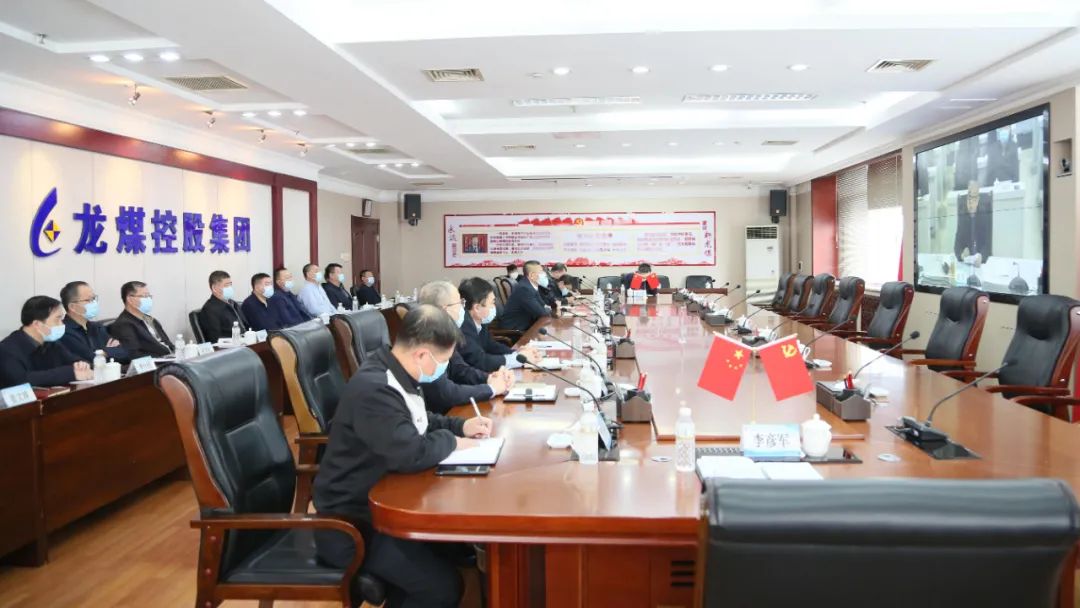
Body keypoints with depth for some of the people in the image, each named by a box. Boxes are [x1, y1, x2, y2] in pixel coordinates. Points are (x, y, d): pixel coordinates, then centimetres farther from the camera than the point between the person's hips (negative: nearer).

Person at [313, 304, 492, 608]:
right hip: (353, 520, -9)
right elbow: (412, 454, -35)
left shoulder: (395, 376, 2)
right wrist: (450, 441, -15)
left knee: (456, 535, 11)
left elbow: (421, 421, 20)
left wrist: (461, 425, 3)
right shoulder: (373, 389, -28)